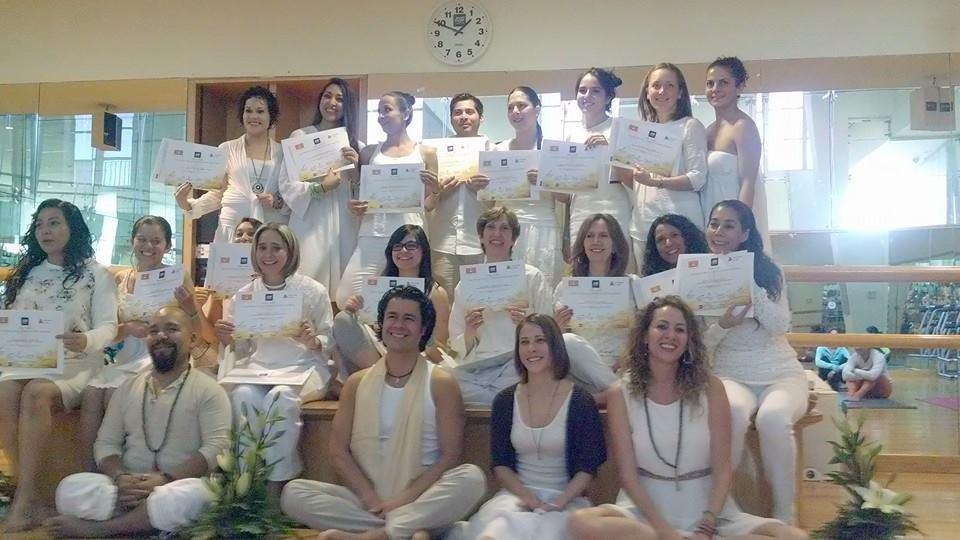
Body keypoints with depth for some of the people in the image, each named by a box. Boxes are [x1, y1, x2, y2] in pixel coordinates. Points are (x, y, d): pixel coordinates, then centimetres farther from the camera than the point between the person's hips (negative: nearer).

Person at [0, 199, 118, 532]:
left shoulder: (97, 274, 5)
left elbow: (108, 326, -5)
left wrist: (87, 341, -27)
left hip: (75, 366, -4)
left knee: (36, 393, -34)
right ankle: (32, 499, -27)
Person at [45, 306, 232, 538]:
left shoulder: (208, 389, -1)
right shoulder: (127, 388, 15)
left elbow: (216, 448, -11)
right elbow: (106, 443, 10)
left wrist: (166, 479, -22)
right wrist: (120, 477, -12)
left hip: (180, 487, -3)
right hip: (127, 487, 3)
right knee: (70, 489, -22)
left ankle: (95, 528, -21)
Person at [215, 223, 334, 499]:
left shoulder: (313, 291, 2)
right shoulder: (245, 294, 10)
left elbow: (331, 341, 4)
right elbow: (242, 350, 14)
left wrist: (313, 341, -18)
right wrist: (230, 340, -8)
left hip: (302, 368, -2)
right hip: (258, 367, 3)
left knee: (280, 398, -34)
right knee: (242, 396, -32)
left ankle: (275, 485, -21)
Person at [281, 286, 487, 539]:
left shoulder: (441, 384, -1)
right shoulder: (357, 382, 8)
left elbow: (450, 456, -5)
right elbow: (338, 451, 3)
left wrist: (405, 498, -15)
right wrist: (371, 499, -11)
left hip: (422, 501, -2)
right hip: (367, 500, 3)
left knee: (472, 477, -30)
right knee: (293, 492, -18)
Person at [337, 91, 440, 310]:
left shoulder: (425, 153, 9)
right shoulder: (369, 152, 14)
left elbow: (428, 205, 12)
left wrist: (436, 191, -8)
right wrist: (354, 207, -1)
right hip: (372, 236, 2)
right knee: (349, 296, -10)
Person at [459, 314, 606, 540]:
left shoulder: (581, 402, -3)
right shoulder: (504, 401, 5)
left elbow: (587, 467, -2)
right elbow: (500, 464, 6)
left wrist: (557, 504, -16)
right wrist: (529, 498, -10)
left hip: (565, 498, -1)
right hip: (516, 495, 1)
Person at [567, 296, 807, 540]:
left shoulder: (710, 387, -3)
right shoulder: (621, 394, -4)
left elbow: (723, 469, -5)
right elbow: (628, 475, -7)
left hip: (707, 507, 0)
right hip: (646, 508, 0)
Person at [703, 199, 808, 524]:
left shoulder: (767, 270, 5)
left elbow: (780, 326, -9)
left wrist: (749, 282, -16)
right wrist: (722, 326, -18)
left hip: (781, 373, 0)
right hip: (730, 375, 0)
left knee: (772, 417, -34)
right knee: (733, 412, -36)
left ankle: (784, 513, -15)